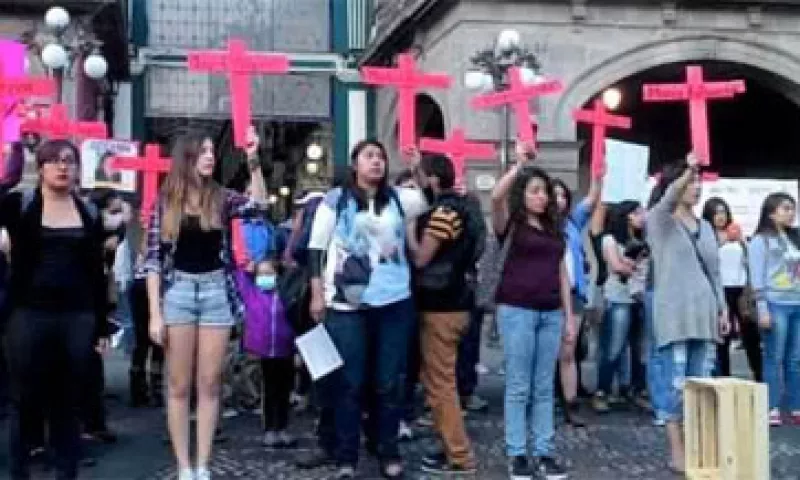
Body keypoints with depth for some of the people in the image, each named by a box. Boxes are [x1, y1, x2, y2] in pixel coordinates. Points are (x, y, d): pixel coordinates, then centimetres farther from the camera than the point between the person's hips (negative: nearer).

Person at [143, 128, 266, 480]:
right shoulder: (165, 202, 1)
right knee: (179, 386, 3)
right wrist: (155, 313, -6)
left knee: (209, 385, 5)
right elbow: (154, 259, -1)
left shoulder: (221, 198, 5)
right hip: (177, 292, -1)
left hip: (216, 292, 2)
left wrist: (253, 160, -21)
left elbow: (258, 204, -12)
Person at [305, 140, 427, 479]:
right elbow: (316, 247, 3)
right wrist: (317, 294, -2)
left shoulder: (399, 199, 9)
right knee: (349, 382, 4)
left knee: (389, 382, 8)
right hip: (347, 304, -2)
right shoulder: (335, 200, 2)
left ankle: (388, 452, 20)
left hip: (394, 302, 2)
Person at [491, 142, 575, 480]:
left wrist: (569, 316, 12)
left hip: (551, 313, 5)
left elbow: (562, 274, 16)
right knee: (518, 387, -1)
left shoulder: (555, 229, 15)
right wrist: (519, 164, -17)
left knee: (544, 388, 7)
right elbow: (496, 197, -22)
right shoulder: (511, 224, 0)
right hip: (517, 310, -5)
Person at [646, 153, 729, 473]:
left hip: (705, 314, 5)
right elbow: (667, 200, -23)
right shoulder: (658, 221, 1)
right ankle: (677, 454, -1)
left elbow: (714, 272, 19)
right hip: (674, 315, -5)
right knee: (678, 385, -7)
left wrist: (723, 309, 13)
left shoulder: (705, 226, 17)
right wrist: (688, 170, -37)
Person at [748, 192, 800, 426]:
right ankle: (772, 409, 3)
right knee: (775, 358, -2)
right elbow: (757, 278, -5)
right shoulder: (761, 240, -1)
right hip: (776, 305, -5)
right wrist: (762, 309, -11)